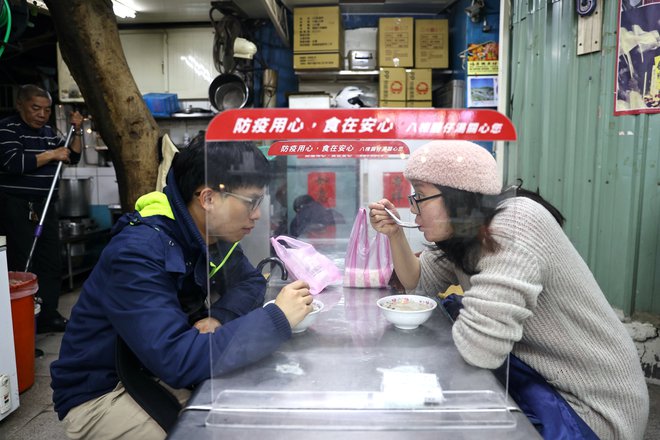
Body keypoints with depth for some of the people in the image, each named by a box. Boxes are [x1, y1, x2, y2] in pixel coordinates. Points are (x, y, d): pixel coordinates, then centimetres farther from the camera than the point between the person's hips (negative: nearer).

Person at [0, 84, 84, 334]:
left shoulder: (48, 132, 15)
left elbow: (73, 157, 20)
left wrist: (77, 131, 7)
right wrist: (51, 155, -16)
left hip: (46, 207, 7)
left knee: (52, 263, 9)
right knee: (22, 267, -5)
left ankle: (48, 316, 18)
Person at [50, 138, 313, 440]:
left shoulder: (213, 235, -6)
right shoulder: (138, 252, -31)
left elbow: (251, 281, 2)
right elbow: (177, 361, -39)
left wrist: (219, 317, -20)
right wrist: (277, 318, -37)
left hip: (158, 373, 7)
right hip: (101, 393, -6)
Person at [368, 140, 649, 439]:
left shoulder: (515, 224, -28)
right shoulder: (466, 230, -2)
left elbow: (478, 348, -34)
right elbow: (418, 281, 11)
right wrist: (395, 233, -5)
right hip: (538, 372, 7)